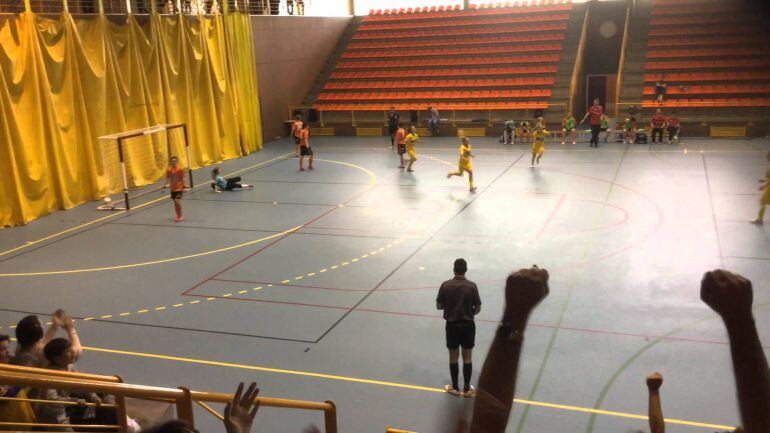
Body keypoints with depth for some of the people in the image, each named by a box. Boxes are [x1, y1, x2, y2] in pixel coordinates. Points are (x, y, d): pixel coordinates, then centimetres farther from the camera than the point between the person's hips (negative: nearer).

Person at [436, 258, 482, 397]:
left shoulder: (445, 285, -9)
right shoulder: (472, 286, -11)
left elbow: (439, 306, -2)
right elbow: (478, 309, -5)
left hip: (452, 325, 0)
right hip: (468, 325, 0)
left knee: (453, 357, 14)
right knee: (467, 358, 13)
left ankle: (455, 387, 26)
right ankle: (466, 389, 22)